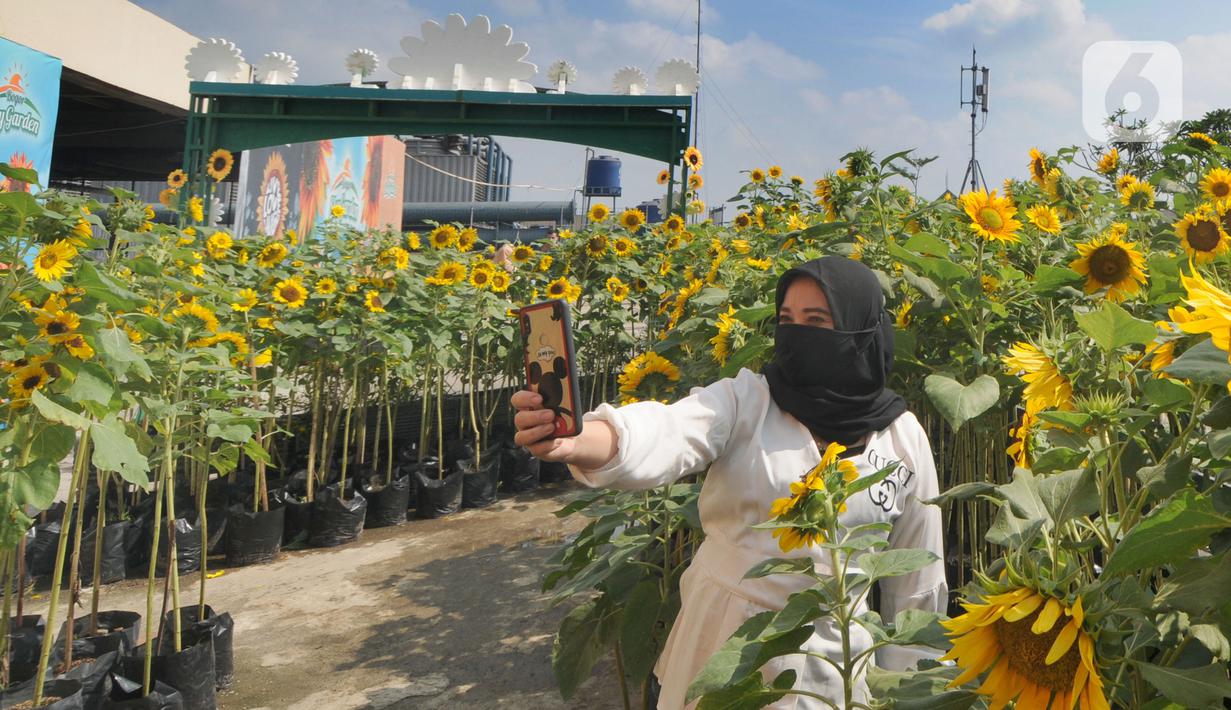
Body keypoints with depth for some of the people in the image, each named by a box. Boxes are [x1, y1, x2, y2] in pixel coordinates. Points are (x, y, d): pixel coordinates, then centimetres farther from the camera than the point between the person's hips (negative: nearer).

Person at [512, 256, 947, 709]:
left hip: (829, 660, 1)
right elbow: (665, 433, -29)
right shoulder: (744, 400, -8)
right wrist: (572, 442, -48)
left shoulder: (905, 437, -3)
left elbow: (916, 582, 5)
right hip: (719, 643, 0)